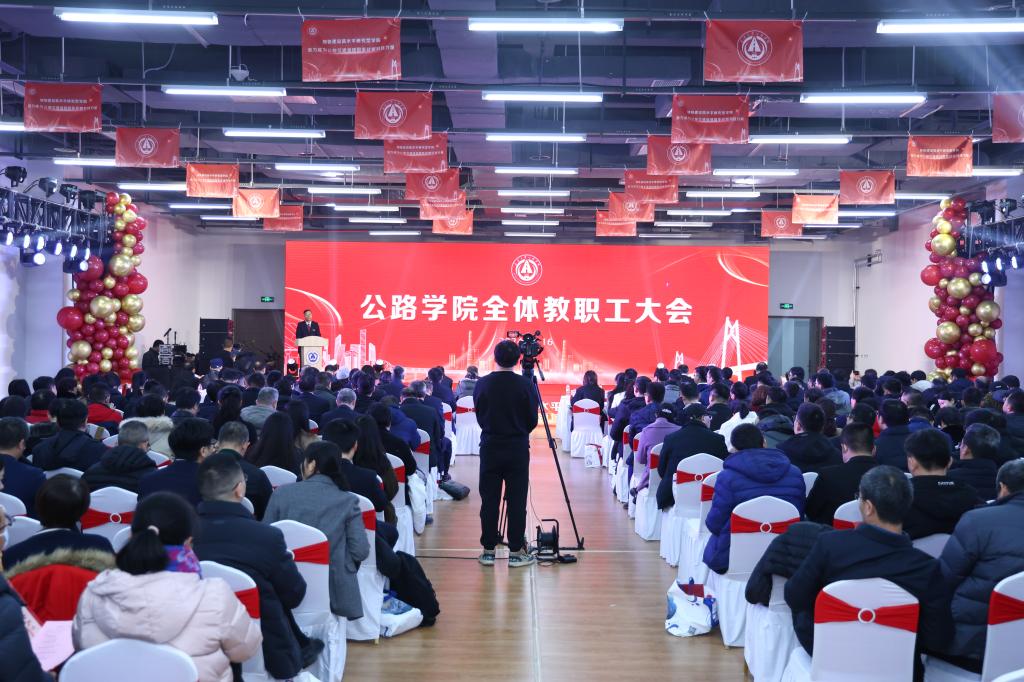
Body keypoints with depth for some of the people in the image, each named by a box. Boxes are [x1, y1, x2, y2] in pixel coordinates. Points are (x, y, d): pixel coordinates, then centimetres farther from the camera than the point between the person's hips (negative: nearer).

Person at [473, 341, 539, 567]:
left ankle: (488, 550, 11)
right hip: (517, 448, -2)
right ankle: (516, 551, 5)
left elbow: (479, 416, 7)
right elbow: (532, 421, -1)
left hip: (490, 447, 2)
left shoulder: (482, 384, -2)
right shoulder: (526, 385, -8)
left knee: (489, 501, 7)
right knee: (516, 502, 2)